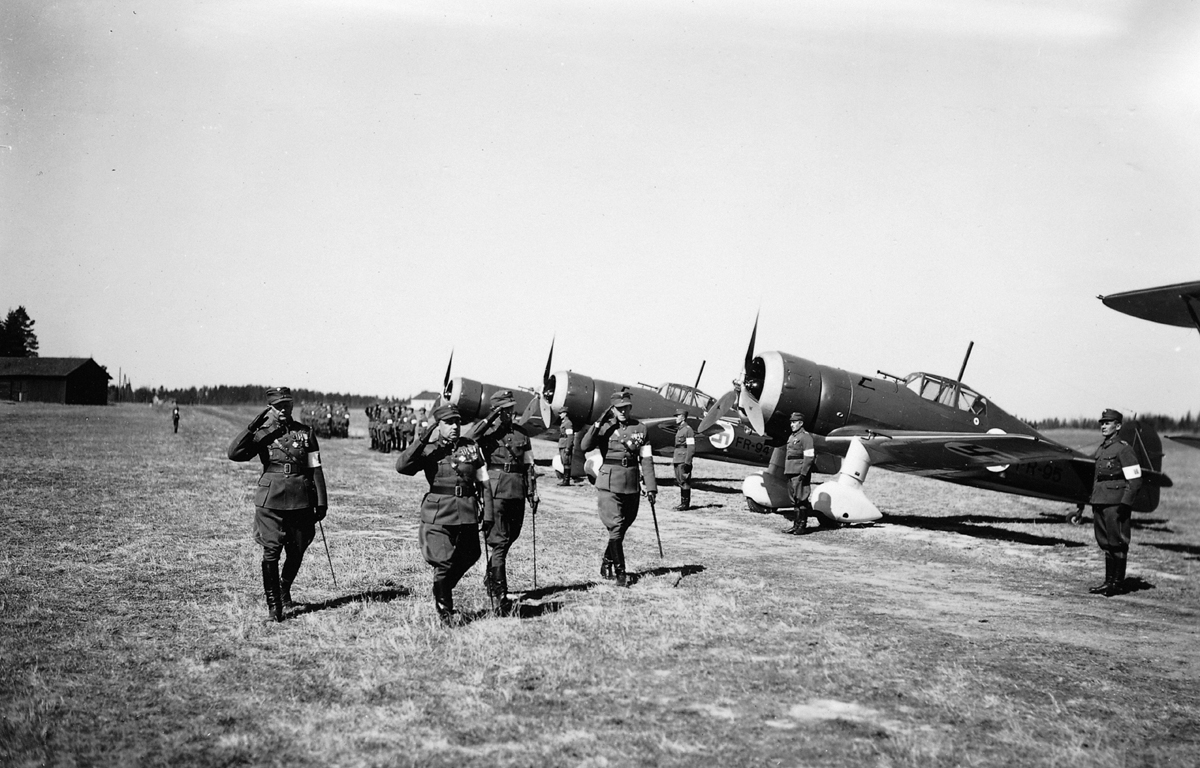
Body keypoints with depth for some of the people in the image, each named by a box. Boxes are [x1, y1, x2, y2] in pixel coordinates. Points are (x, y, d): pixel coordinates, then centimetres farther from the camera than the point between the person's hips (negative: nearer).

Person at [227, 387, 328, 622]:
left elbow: (315, 468, 9)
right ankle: (273, 603, 3)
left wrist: (321, 502, 5)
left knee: (296, 552, 11)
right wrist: (252, 427, -18)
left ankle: (285, 591, 37)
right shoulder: (262, 433, 3)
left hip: (301, 501, 2)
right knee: (271, 552, -8)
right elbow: (234, 453, -12)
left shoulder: (305, 432, 7)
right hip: (271, 501, -2)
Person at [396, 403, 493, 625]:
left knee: (469, 557, 15)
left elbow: (483, 481, 13)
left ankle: (442, 592, 41)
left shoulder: (471, 447, 8)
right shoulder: (428, 450, -1)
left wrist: (488, 513, 7)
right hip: (439, 514, -4)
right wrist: (422, 440, -23)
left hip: (467, 513, 4)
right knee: (444, 563, -7)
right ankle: (445, 610, 11)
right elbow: (401, 466, -17)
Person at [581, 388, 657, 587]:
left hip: (632, 486, 4)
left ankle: (607, 562, 34)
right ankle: (620, 572, 0)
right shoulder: (605, 427, -3)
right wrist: (599, 423, -22)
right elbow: (585, 446, -16)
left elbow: (646, 459, 4)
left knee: (623, 527, 14)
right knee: (616, 527, -8)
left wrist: (651, 487, -1)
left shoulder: (640, 428, 5)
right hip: (609, 484, -4)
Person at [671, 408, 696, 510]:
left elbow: (691, 448, -15)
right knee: (679, 482, 11)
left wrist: (687, 462, -19)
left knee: (684, 482, -6)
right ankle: (683, 503, 16)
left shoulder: (688, 430, -11)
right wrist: (673, 460, 21)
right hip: (677, 460, 9)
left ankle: (686, 504, -3)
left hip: (684, 461, -9)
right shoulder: (678, 430, 18)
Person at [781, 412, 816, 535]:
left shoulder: (805, 437, -9)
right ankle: (796, 524, 16)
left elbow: (809, 457, -15)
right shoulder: (791, 437, 19)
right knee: (794, 500, 11)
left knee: (801, 499, -7)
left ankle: (802, 525, -3)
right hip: (791, 473, 9)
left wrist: (803, 473, -20)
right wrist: (785, 471, 19)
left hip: (800, 473, -9)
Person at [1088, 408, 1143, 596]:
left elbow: (1134, 480, -12)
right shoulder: (1101, 449, 17)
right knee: (1105, 543, 11)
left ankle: (1117, 583, 3)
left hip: (1115, 503, -8)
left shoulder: (1124, 449, -8)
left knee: (1117, 543, -2)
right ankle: (1109, 581, 18)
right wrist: (1092, 502, 18)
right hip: (1100, 502, 8)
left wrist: (1124, 504, -18)